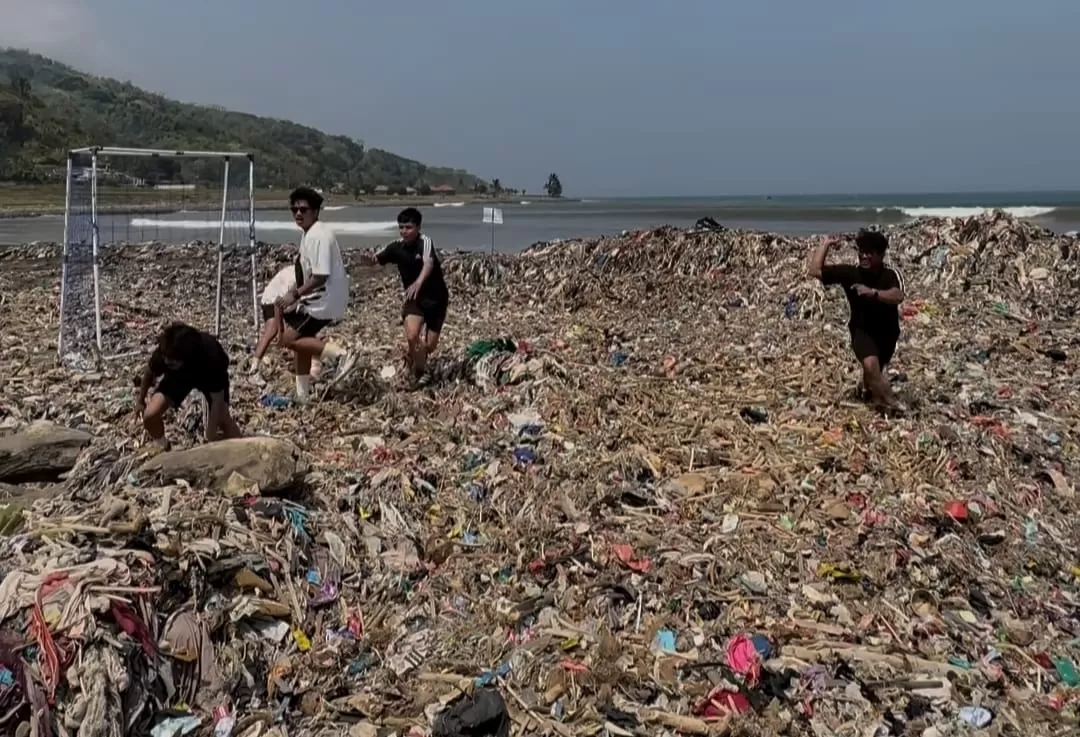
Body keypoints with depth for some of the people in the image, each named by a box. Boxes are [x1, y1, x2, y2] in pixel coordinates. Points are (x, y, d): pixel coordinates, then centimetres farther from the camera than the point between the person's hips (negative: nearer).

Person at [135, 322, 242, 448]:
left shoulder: (211, 357, -44)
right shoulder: (164, 352, -35)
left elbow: (217, 400, -35)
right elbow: (149, 371, -10)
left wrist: (210, 440, -32)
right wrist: (140, 400, 5)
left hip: (209, 374, -3)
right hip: (178, 374, 3)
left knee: (223, 419, -22)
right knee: (150, 415, -12)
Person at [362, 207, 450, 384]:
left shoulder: (425, 241, -21)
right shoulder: (397, 246, -6)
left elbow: (428, 263, -39)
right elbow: (377, 259, -5)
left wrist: (418, 283, -58)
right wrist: (370, 258, -31)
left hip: (437, 298, -2)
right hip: (414, 298, 2)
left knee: (430, 346, 3)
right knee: (411, 337, -22)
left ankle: (418, 365, 38)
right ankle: (419, 373, 1)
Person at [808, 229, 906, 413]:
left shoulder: (891, 275, -23)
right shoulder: (850, 272, -19)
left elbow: (897, 296, -43)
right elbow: (815, 270, -21)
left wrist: (873, 292, -56)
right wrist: (825, 244, -20)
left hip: (887, 331, 1)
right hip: (861, 329, -1)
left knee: (875, 369, 22)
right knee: (871, 363, -30)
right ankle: (890, 402, -18)